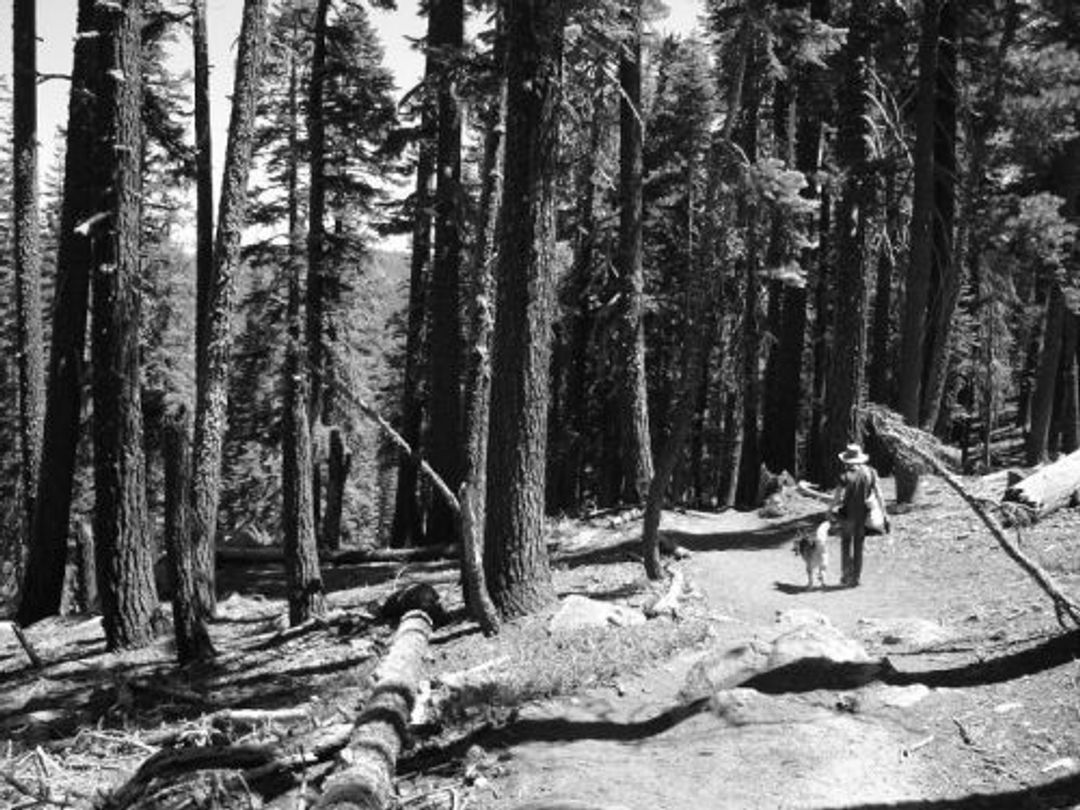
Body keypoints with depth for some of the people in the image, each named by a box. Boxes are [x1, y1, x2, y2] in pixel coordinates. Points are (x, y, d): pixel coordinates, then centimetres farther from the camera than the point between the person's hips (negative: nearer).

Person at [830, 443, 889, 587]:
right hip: (864, 515, 3)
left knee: (846, 544, 15)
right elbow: (879, 495, -2)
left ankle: (846, 575, 11)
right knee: (859, 546, 14)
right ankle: (856, 578, 17)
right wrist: (884, 514, 3)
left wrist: (831, 510, 2)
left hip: (848, 515, -3)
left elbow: (837, 497, -15)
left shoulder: (846, 476, -17)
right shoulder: (870, 472, -4)